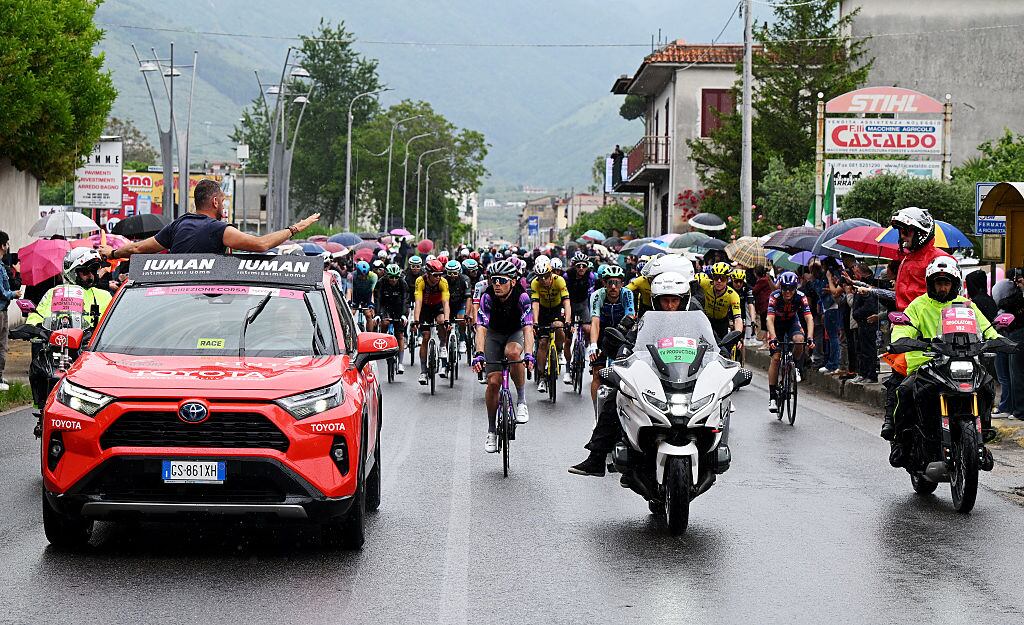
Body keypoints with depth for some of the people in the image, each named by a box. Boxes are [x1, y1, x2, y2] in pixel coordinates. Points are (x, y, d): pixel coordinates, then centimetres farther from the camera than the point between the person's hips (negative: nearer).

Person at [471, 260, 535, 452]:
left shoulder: (522, 297, -29)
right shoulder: (487, 298, -26)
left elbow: (528, 328, -38)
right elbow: (481, 328, -34)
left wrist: (528, 354, -54)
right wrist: (479, 354, -51)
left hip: (516, 333, -1)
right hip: (494, 334, 1)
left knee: (513, 352, -37)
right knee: (493, 382, -10)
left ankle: (521, 401, -18)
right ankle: (491, 430, 7)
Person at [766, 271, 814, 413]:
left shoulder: (800, 297, -27)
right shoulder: (775, 297, -30)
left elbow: (809, 318, -33)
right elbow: (770, 319, -39)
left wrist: (810, 338, -47)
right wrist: (773, 338, -53)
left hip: (792, 322, 1)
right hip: (777, 324, -1)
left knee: (799, 339, -32)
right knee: (775, 357, -14)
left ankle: (796, 367, -3)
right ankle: (772, 395, -11)